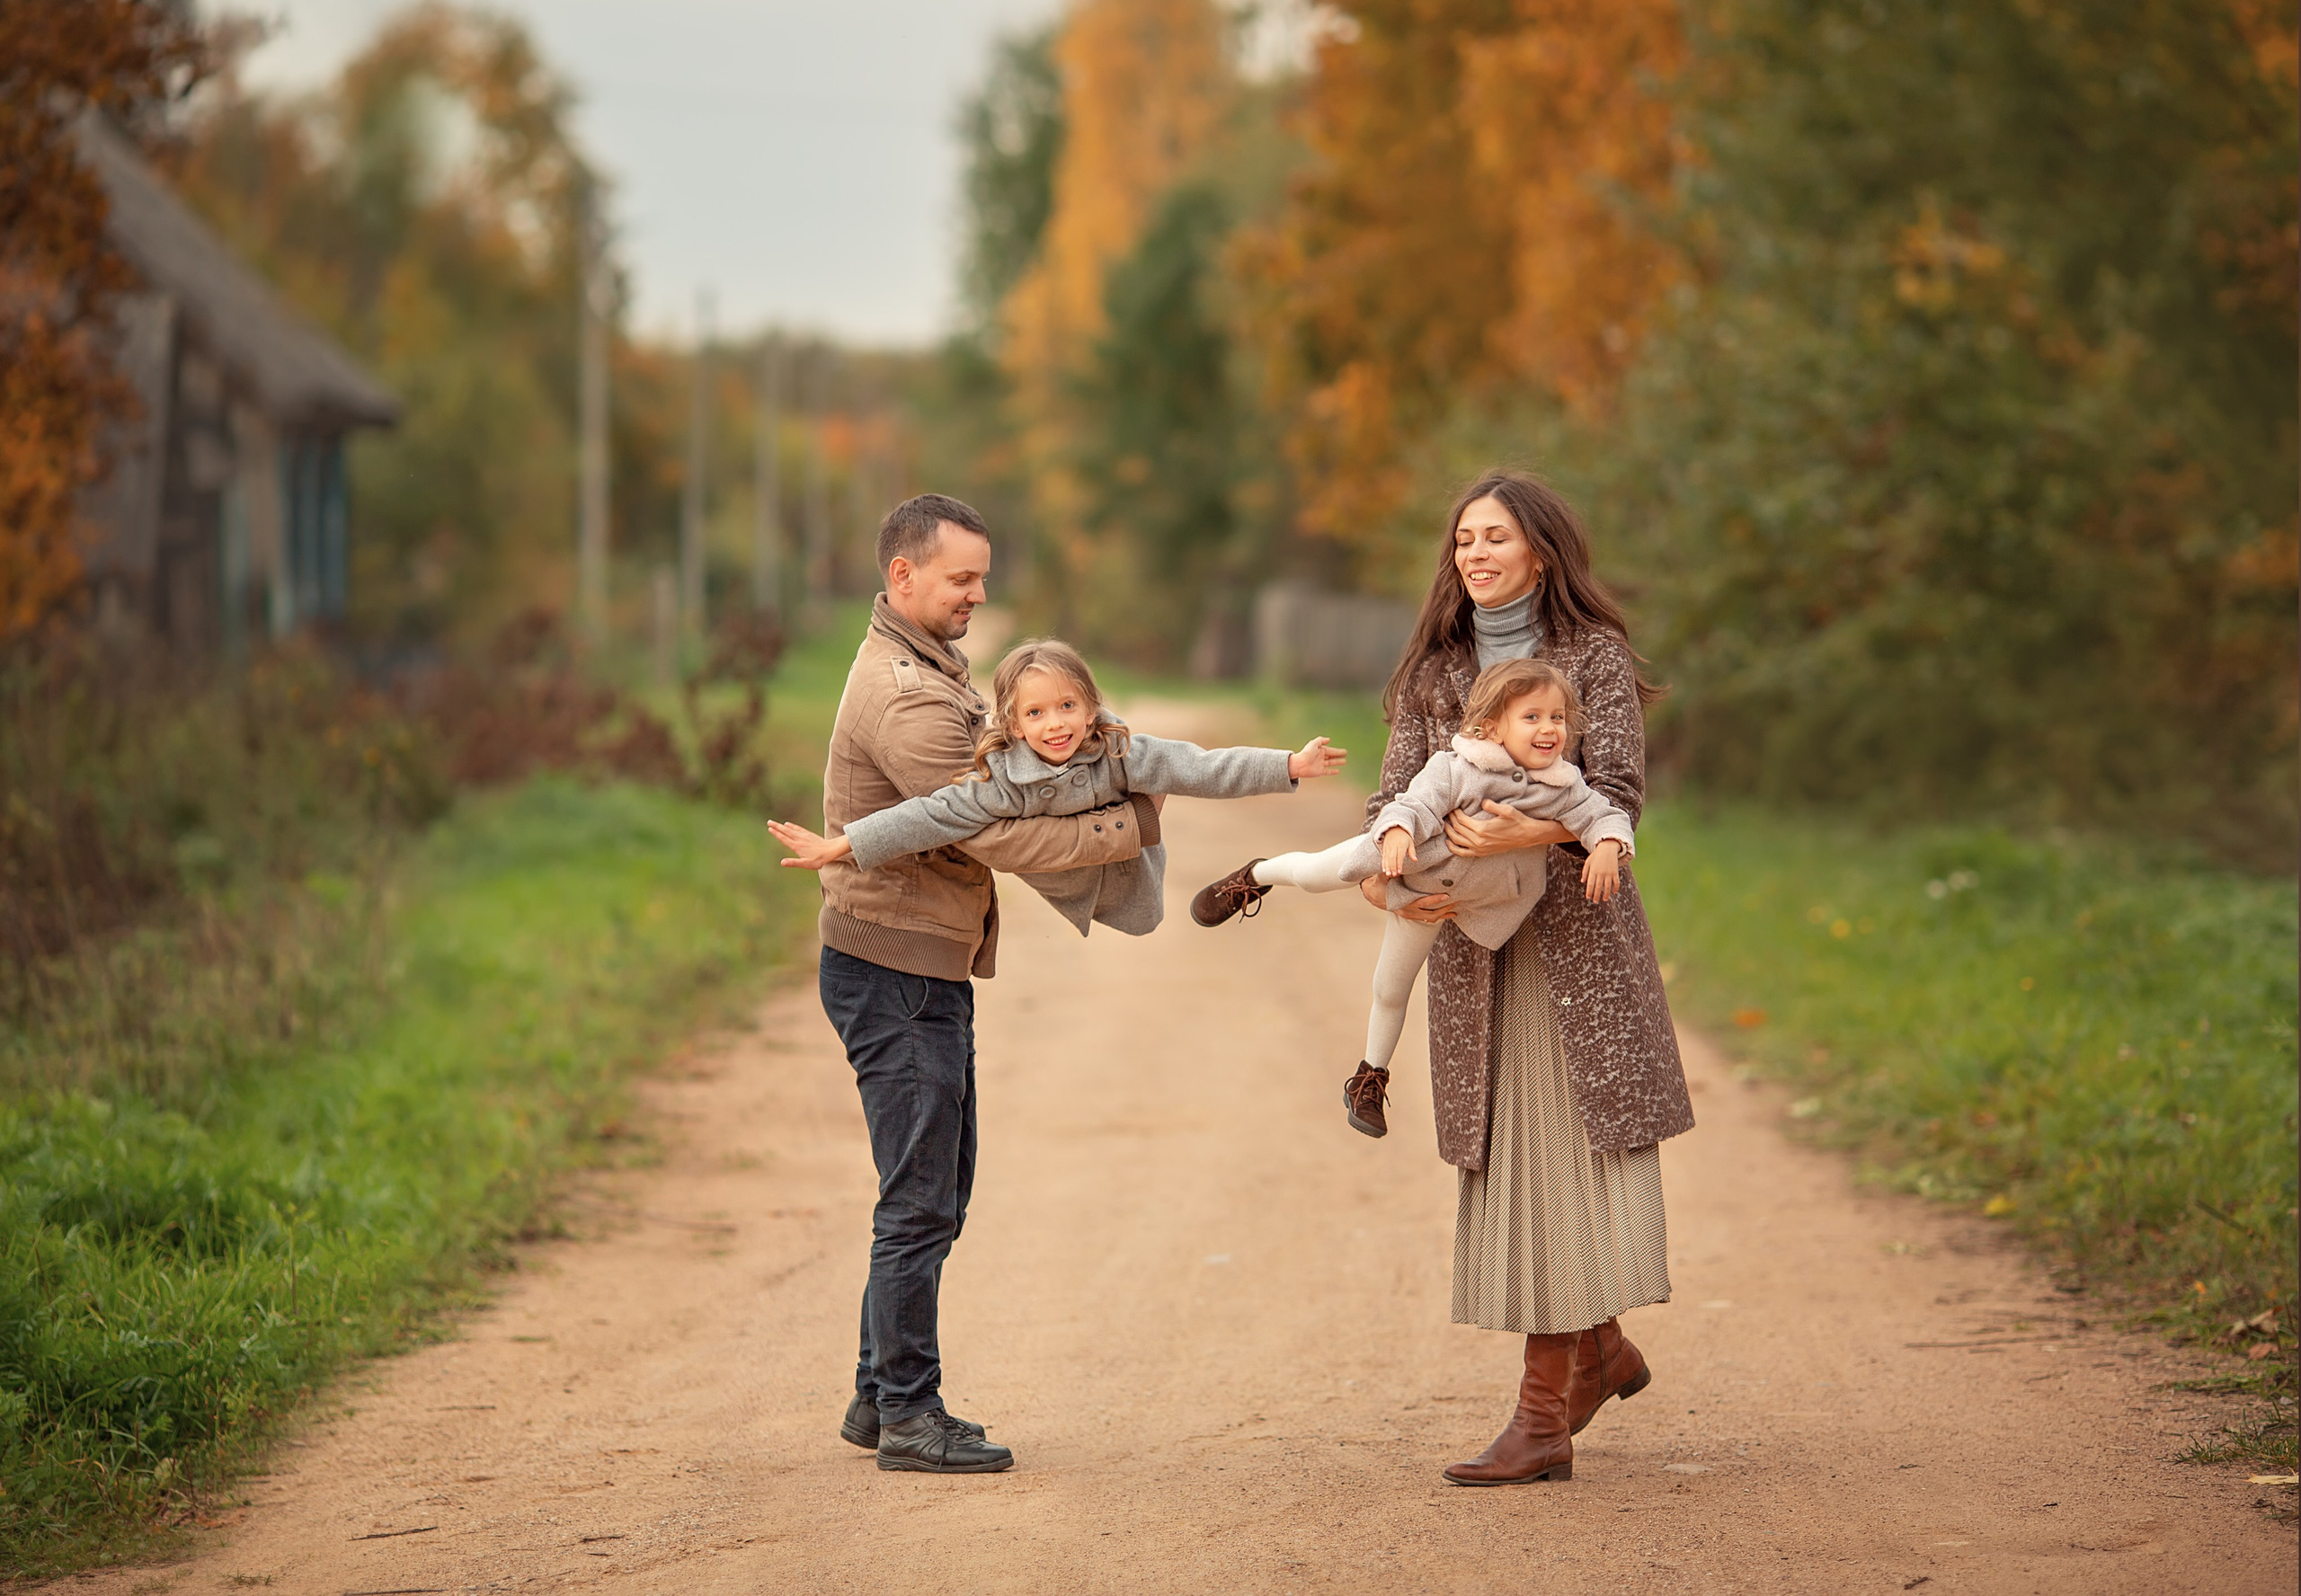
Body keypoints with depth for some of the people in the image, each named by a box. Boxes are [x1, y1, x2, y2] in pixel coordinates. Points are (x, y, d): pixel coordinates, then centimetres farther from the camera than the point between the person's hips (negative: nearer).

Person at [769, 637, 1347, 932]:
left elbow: (1201, 770, -30)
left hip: (1122, 878, 1)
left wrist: (1291, 766, -34)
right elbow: (931, 817, -37)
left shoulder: (1120, 754, -31)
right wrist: (839, 847, -44)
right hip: (1059, 888, -1)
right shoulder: (1003, 781, -35)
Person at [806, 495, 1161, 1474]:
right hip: (895, 968, -11)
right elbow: (992, 836, -22)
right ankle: (908, 1418, 1)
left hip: (924, 969, 11)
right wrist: (1127, 827, -16)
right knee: (921, 1199, -6)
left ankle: (881, 1397, 22)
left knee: (934, 1192, 15)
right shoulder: (905, 695, -18)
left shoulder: (923, 671, 17)